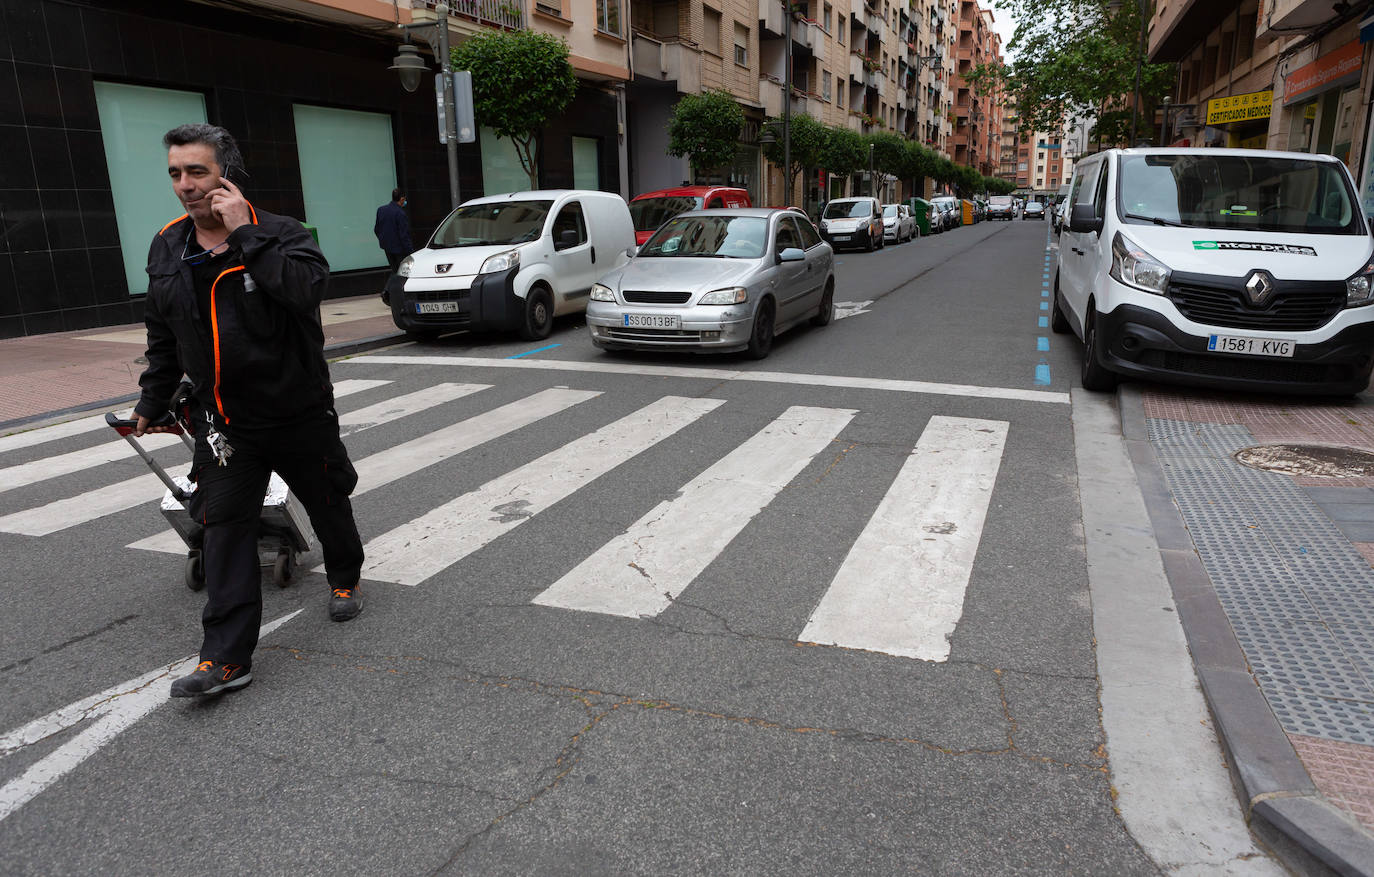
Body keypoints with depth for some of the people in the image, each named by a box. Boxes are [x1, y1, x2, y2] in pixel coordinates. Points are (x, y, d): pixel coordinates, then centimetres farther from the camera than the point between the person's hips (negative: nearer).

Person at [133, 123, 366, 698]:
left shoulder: (281, 235, -10)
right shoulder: (166, 249, 6)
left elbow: (307, 287, -34)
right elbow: (162, 338, 17)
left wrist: (245, 232, -28)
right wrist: (151, 403, 22)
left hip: (299, 413, -3)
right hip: (223, 423, 4)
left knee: (327, 505, 14)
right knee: (224, 528, -1)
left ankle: (345, 580, 43)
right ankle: (227, 658, 2)